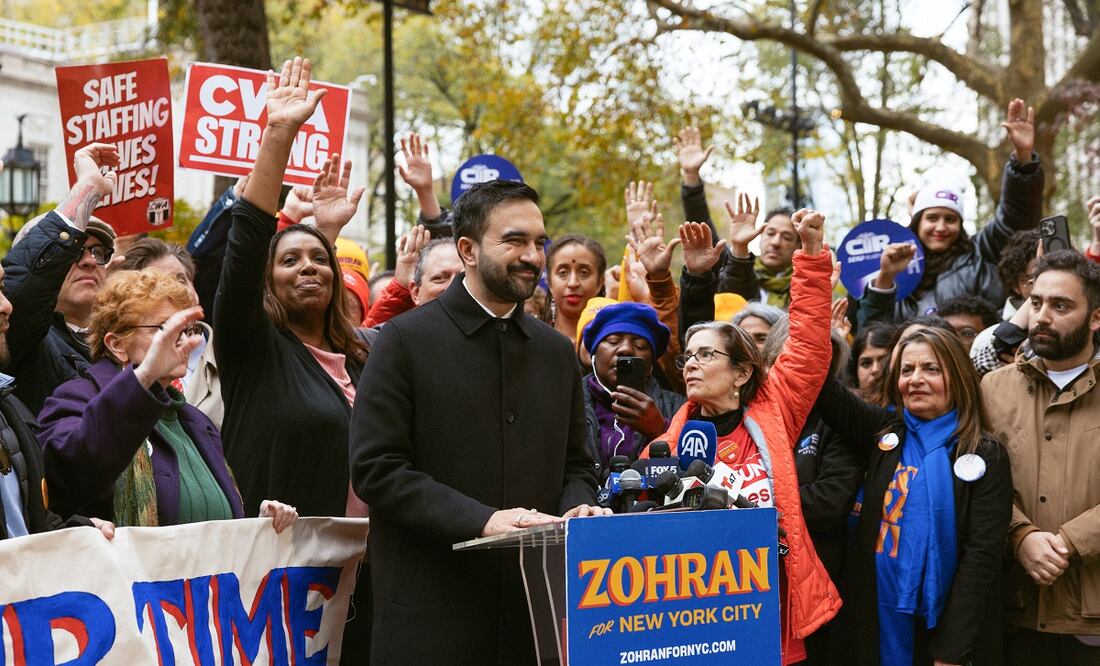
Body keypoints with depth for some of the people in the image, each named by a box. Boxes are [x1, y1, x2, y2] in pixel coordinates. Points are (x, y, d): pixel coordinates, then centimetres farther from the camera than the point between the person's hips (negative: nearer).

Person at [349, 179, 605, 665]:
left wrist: (577, 510, -5)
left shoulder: (556, 351, 13)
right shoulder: (406, 339, -4)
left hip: (535, 605, 5)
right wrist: (482, 519, -19)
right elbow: (374, 467, -10)